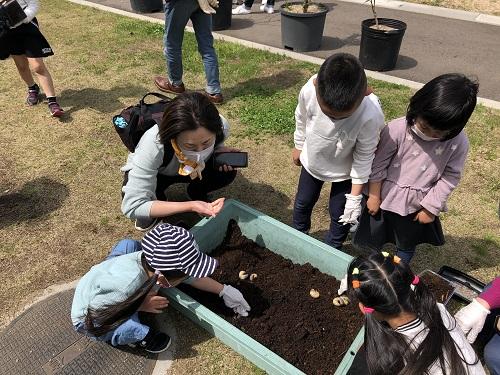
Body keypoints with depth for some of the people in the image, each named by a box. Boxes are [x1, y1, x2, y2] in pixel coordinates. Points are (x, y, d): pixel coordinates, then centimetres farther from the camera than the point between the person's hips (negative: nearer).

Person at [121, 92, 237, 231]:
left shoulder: (221, 126, -32)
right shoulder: (154, 144, -44)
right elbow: (132, 206, -42)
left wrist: (221, 151, -29)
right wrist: (190, 206, -51)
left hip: (187, 169, 3)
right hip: (154, 173, -2)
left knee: (227, 172, -25)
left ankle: (196, 193, 7)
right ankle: (152, 210, 1)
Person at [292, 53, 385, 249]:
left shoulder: (371, 115, -40)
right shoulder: (309, 90, -34)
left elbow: (364, 156, -22)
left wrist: (355, 195, -15)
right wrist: (299, 147, 7)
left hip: (345, 170, -2)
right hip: (312, 161, 3)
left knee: (339, 214, 16)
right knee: (302, 202, 23)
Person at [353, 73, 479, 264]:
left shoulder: (458, 143, -18)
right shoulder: (397, 129, -24)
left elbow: (450, 177, -8)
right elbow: (379, 164, -14)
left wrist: (430, 208, -8)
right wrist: (373, 196, -7)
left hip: (418, 205, 2)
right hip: (386, 198, -1)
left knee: (407, 246, 24)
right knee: (372, 240, 18)